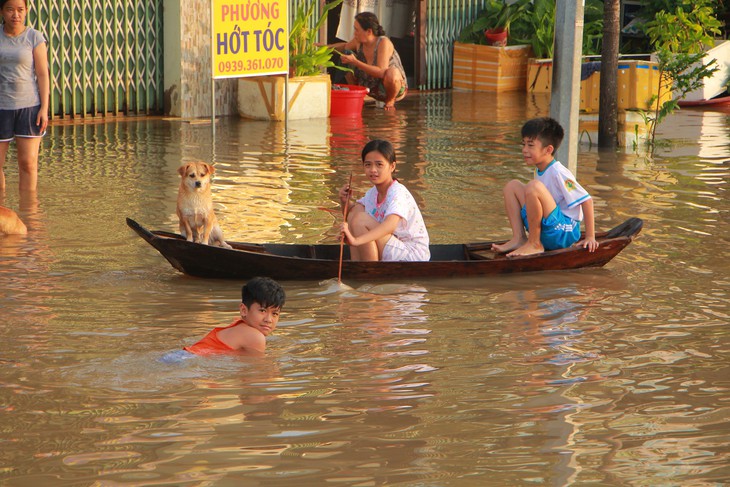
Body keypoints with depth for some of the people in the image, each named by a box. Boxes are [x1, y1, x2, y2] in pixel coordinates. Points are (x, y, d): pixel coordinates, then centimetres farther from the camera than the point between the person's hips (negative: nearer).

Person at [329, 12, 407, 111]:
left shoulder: (383, 43, -30)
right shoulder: (359, 41, -11)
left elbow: (381, 72, -41)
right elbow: (345, 46, 14)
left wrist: (355, 62, -42)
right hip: (373, 89, 6)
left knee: (392, 73, -40)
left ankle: (390, 101, -9)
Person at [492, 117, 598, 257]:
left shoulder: (558, 173, -17)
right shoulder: (540, 171, 10)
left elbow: (586, 200, -17)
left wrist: (590, 237, -16)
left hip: (564, 234, -9)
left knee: (533, 187, -30)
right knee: (512, 186, 7)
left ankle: (534, 244, -19)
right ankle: (519, 239, -2)